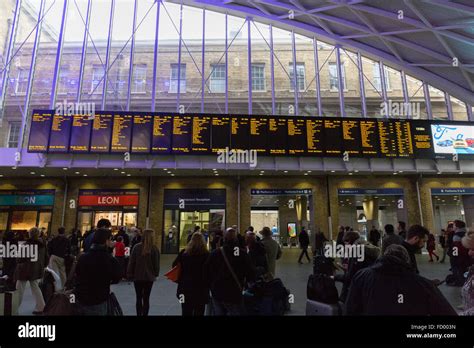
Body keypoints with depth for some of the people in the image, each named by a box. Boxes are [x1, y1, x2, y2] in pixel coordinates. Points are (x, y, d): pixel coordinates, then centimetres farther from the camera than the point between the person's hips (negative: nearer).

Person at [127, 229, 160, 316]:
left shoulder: (137, 247, -8)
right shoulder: (154, 249, -9)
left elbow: (131, 262, -5)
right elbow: (156, 263, -2)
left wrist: (129, 274, 3)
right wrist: (156, 274, 11)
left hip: (137, 276, 1)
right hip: (149, 277, 0)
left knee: (139, 298, 14)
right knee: (146, 299, 10)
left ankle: (139, 314, 19)